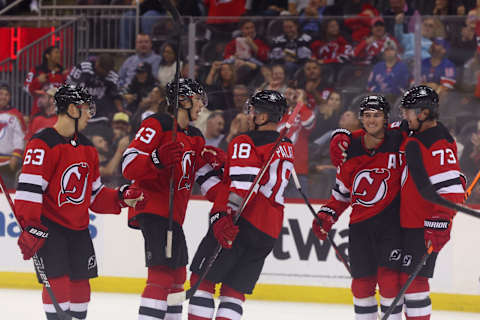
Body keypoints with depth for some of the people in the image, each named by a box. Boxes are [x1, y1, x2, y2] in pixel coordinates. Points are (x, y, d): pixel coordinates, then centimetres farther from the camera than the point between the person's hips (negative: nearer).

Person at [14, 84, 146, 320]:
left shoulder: (87, 148, 13)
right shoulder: (43, 144, -14)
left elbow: (94, 194, 20)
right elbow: (29, 188, -20)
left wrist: (121, 198, 5)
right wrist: (30, 227, -27)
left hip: (78, 228, 8)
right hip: (49, 228, -8)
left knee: (80, 286, 10)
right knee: (58, 282, -14)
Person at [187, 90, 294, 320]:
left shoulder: (245, 143, -7)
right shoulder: (287, 148, 18)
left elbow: (242, 185, -21)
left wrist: (221, 216, -28)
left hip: (243, 222, -7)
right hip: (270, 231, 7)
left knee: (203, 278, -2)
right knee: (235, 289, 10)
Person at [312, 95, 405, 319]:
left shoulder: (398, 143, -8)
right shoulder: (351, 148, 6)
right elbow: (342, 191, 15)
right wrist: (327, 215, 7)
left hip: (390, 221, -4)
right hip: (360, 223, 4)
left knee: (388, 277, -11)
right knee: (362, 281, 9)